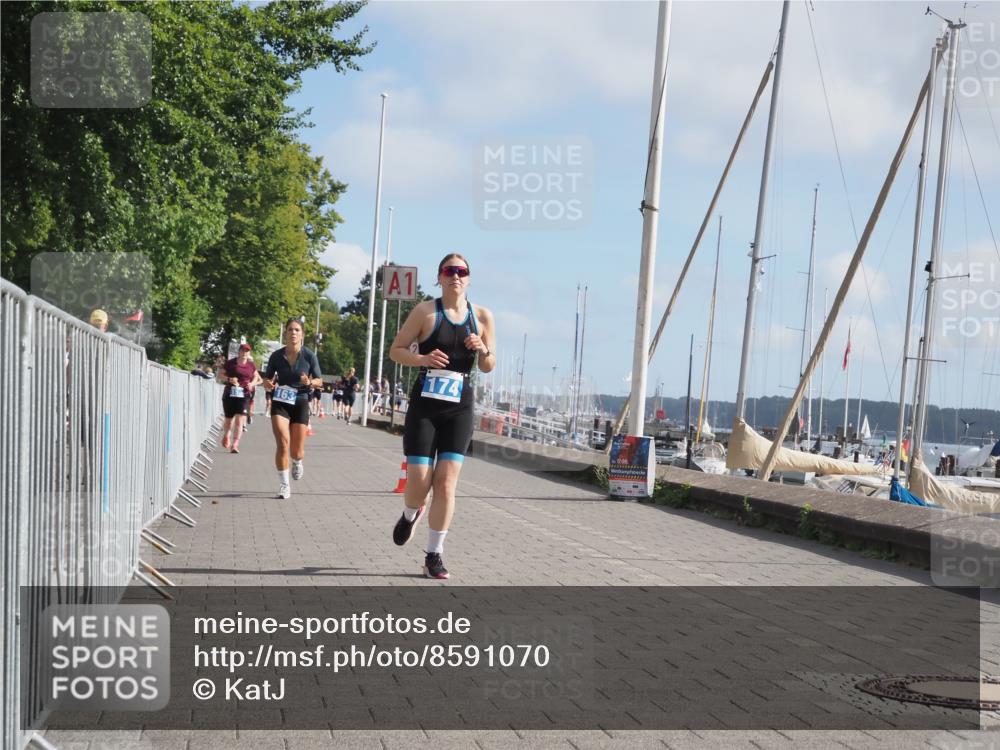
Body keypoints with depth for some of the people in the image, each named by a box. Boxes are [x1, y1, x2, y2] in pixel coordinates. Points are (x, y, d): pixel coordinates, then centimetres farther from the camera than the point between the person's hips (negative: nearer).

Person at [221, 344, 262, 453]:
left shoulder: (251, 365, 7)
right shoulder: (231, 363, 1)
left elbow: (256, 376, 22)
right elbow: (221, 374, 5)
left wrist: (252, 383, 2)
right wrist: (229, 379, -14)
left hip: (244, 396, 0)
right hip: (230, 394, 0)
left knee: (240, 420, -12)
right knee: (229, 419, 11)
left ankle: (235, 445, -12)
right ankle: (226, 435, 43)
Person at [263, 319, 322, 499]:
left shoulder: (309, 355, -6)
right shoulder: (276, 356, -3)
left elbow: (319, 381, 1)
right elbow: (267, 379, 8)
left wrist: (310, 382, -21)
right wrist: (268, 384, -15)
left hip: (300, 403, 0)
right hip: (280, 402, 0)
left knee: (297, 451, 3)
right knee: (282, 443, -18)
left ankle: (298, 462, 42)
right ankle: (285, 484, -5)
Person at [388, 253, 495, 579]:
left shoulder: (482, 316, 6)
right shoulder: (425, 311, -2)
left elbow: (488, 367, 12)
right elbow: (396, 350, 2)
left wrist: (483, 350, -10)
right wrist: (423, 359, -17)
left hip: (459, 408, 2)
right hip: (424, 404, -2)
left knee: (446, 483, -5)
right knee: (419, 482, -5)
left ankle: (434, 555, 5)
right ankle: (410, 515, 32)